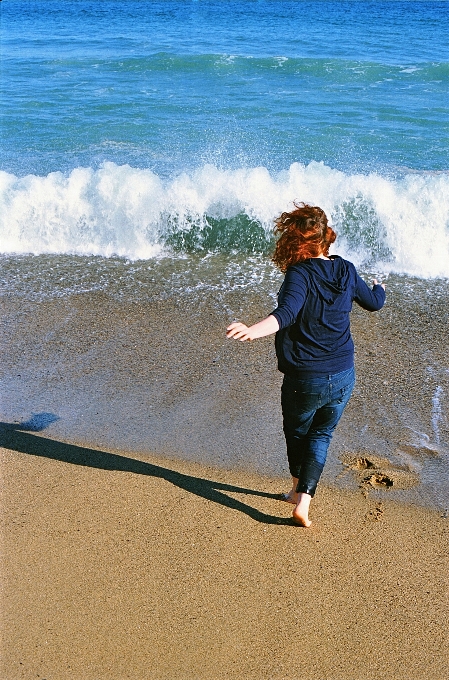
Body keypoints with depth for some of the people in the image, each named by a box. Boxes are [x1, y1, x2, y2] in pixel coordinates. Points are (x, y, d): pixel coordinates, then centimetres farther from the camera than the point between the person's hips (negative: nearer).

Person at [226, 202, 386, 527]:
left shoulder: (300, 275, -18)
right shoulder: (346, 271, -1)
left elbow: (287, 313, -37)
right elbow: (374, 303, 17)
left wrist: (253, 330, -53)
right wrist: (379, 287, 40)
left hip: (304, 379, -4)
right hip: (344, 377, 4)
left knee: (297, 433, 22)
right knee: (322, 435, 18)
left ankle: (299, 490, 40)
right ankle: (303, 501, 8)